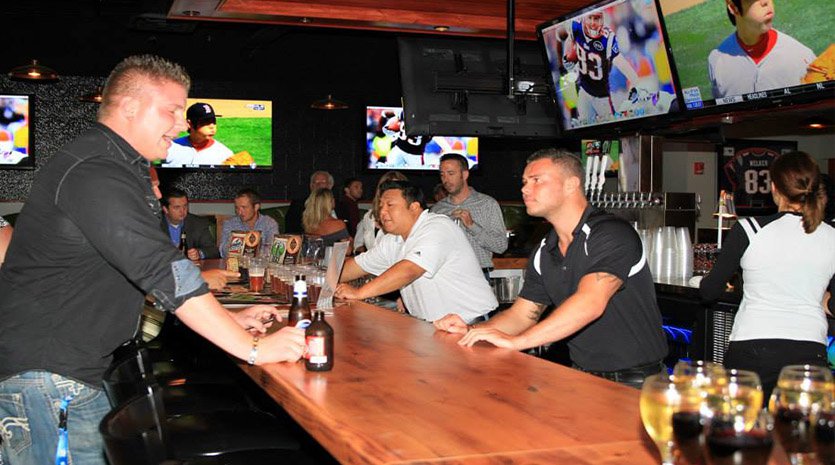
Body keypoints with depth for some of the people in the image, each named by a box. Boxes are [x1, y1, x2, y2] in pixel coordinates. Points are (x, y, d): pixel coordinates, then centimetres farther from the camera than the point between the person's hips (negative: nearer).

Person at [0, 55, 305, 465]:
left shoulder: (123, 170, 15)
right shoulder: (93, 174, -22)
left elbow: (151, 266, 19)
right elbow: (164, 273, -28)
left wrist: (229, 318, 10)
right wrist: (252, 348, -25)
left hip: (79, 375, 10)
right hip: (39, 373, -10)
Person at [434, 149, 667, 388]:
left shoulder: (612, 234, -16)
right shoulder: (543, 254, 9)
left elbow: (590, 303, -29)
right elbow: (521, 314, 14)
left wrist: (515, 341, -32)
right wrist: (471, 330, -5)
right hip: (583, 377, 7)